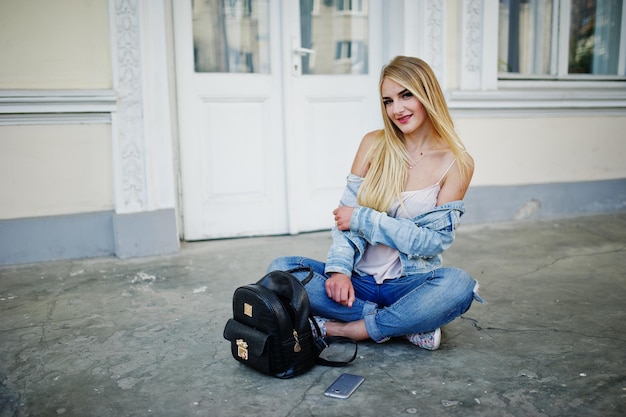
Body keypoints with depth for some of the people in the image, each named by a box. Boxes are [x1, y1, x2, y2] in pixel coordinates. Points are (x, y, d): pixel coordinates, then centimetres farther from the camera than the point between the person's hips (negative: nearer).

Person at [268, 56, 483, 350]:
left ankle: (336, 328, -18)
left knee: (459, 285, -34)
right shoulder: (374, 144, 2)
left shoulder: (457, 163, -5)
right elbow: (346, 212, -1)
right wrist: (339, 268, -18)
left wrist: (363, 219, -13)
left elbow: (435, 240, -10)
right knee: (281, 269, -20)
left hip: (411, 283, -2)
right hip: (360, 280, 2)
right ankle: (408, 324, -15)